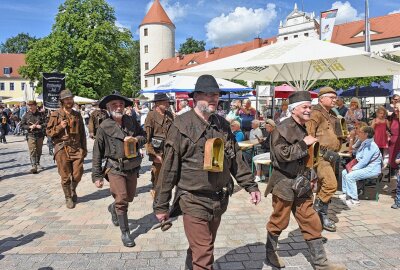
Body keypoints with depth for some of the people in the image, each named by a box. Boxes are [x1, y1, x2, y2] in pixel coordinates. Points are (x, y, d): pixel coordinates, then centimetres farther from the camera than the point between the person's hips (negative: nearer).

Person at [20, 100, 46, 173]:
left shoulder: (41, 114, 2)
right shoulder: (26, 115, 3)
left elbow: (46, 123, 2)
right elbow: (22, 125, 4)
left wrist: (41, 126, -16)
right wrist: (29, 127, -12)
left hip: (40, 135, 1)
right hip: (31, 135, -1)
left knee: (39, 151, 11)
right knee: (32, 151, -11)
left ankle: (37, 163, 29)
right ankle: (33, 166, -14)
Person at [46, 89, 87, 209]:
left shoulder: (77, 115, 12)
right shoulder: (55, 115, 2)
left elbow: (82, 133, 14)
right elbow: (48, 131, 4)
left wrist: (84, 148, 10)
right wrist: (60, 126, -13)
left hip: (77, 147, 3)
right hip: (62, 148, -2)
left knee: (78, 173, 1)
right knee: (65, 176, 2)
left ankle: (73, 190, 30)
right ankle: (68, 198, 18)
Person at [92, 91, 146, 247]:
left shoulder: (131, 121, 0)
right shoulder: (104, 127, -9)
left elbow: (144, 136, 12)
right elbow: (97, 153, -4)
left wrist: (136, 139, -13)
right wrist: (97, 176, -4)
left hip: (133, 168, 5)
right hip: (115, 169, -4)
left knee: (129, 197, 19)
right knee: (121, 200, -6)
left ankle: (113, 208, 51)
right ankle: (125, 233, 11)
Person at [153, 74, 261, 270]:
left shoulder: (222, 125, 5)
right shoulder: (182, 126, -13)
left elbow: (236, 160, 13)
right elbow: (168, 168, -11)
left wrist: (251, 186, 9)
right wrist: (161, 205, -7)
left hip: (219, 200, 6)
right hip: (194, 201, -6)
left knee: (204, 247, 22)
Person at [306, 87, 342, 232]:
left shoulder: (332, 115, 18)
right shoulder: (316, 113, -11)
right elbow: (309, 135, -19)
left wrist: (335, 151, 16)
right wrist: (322, 151, -18)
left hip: (330, 156, 9)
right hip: (320, 156, -9)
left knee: (324, 186, 13)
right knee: (331, 184, -18)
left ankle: (322, 215, 23)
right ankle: (317, 211, -2)